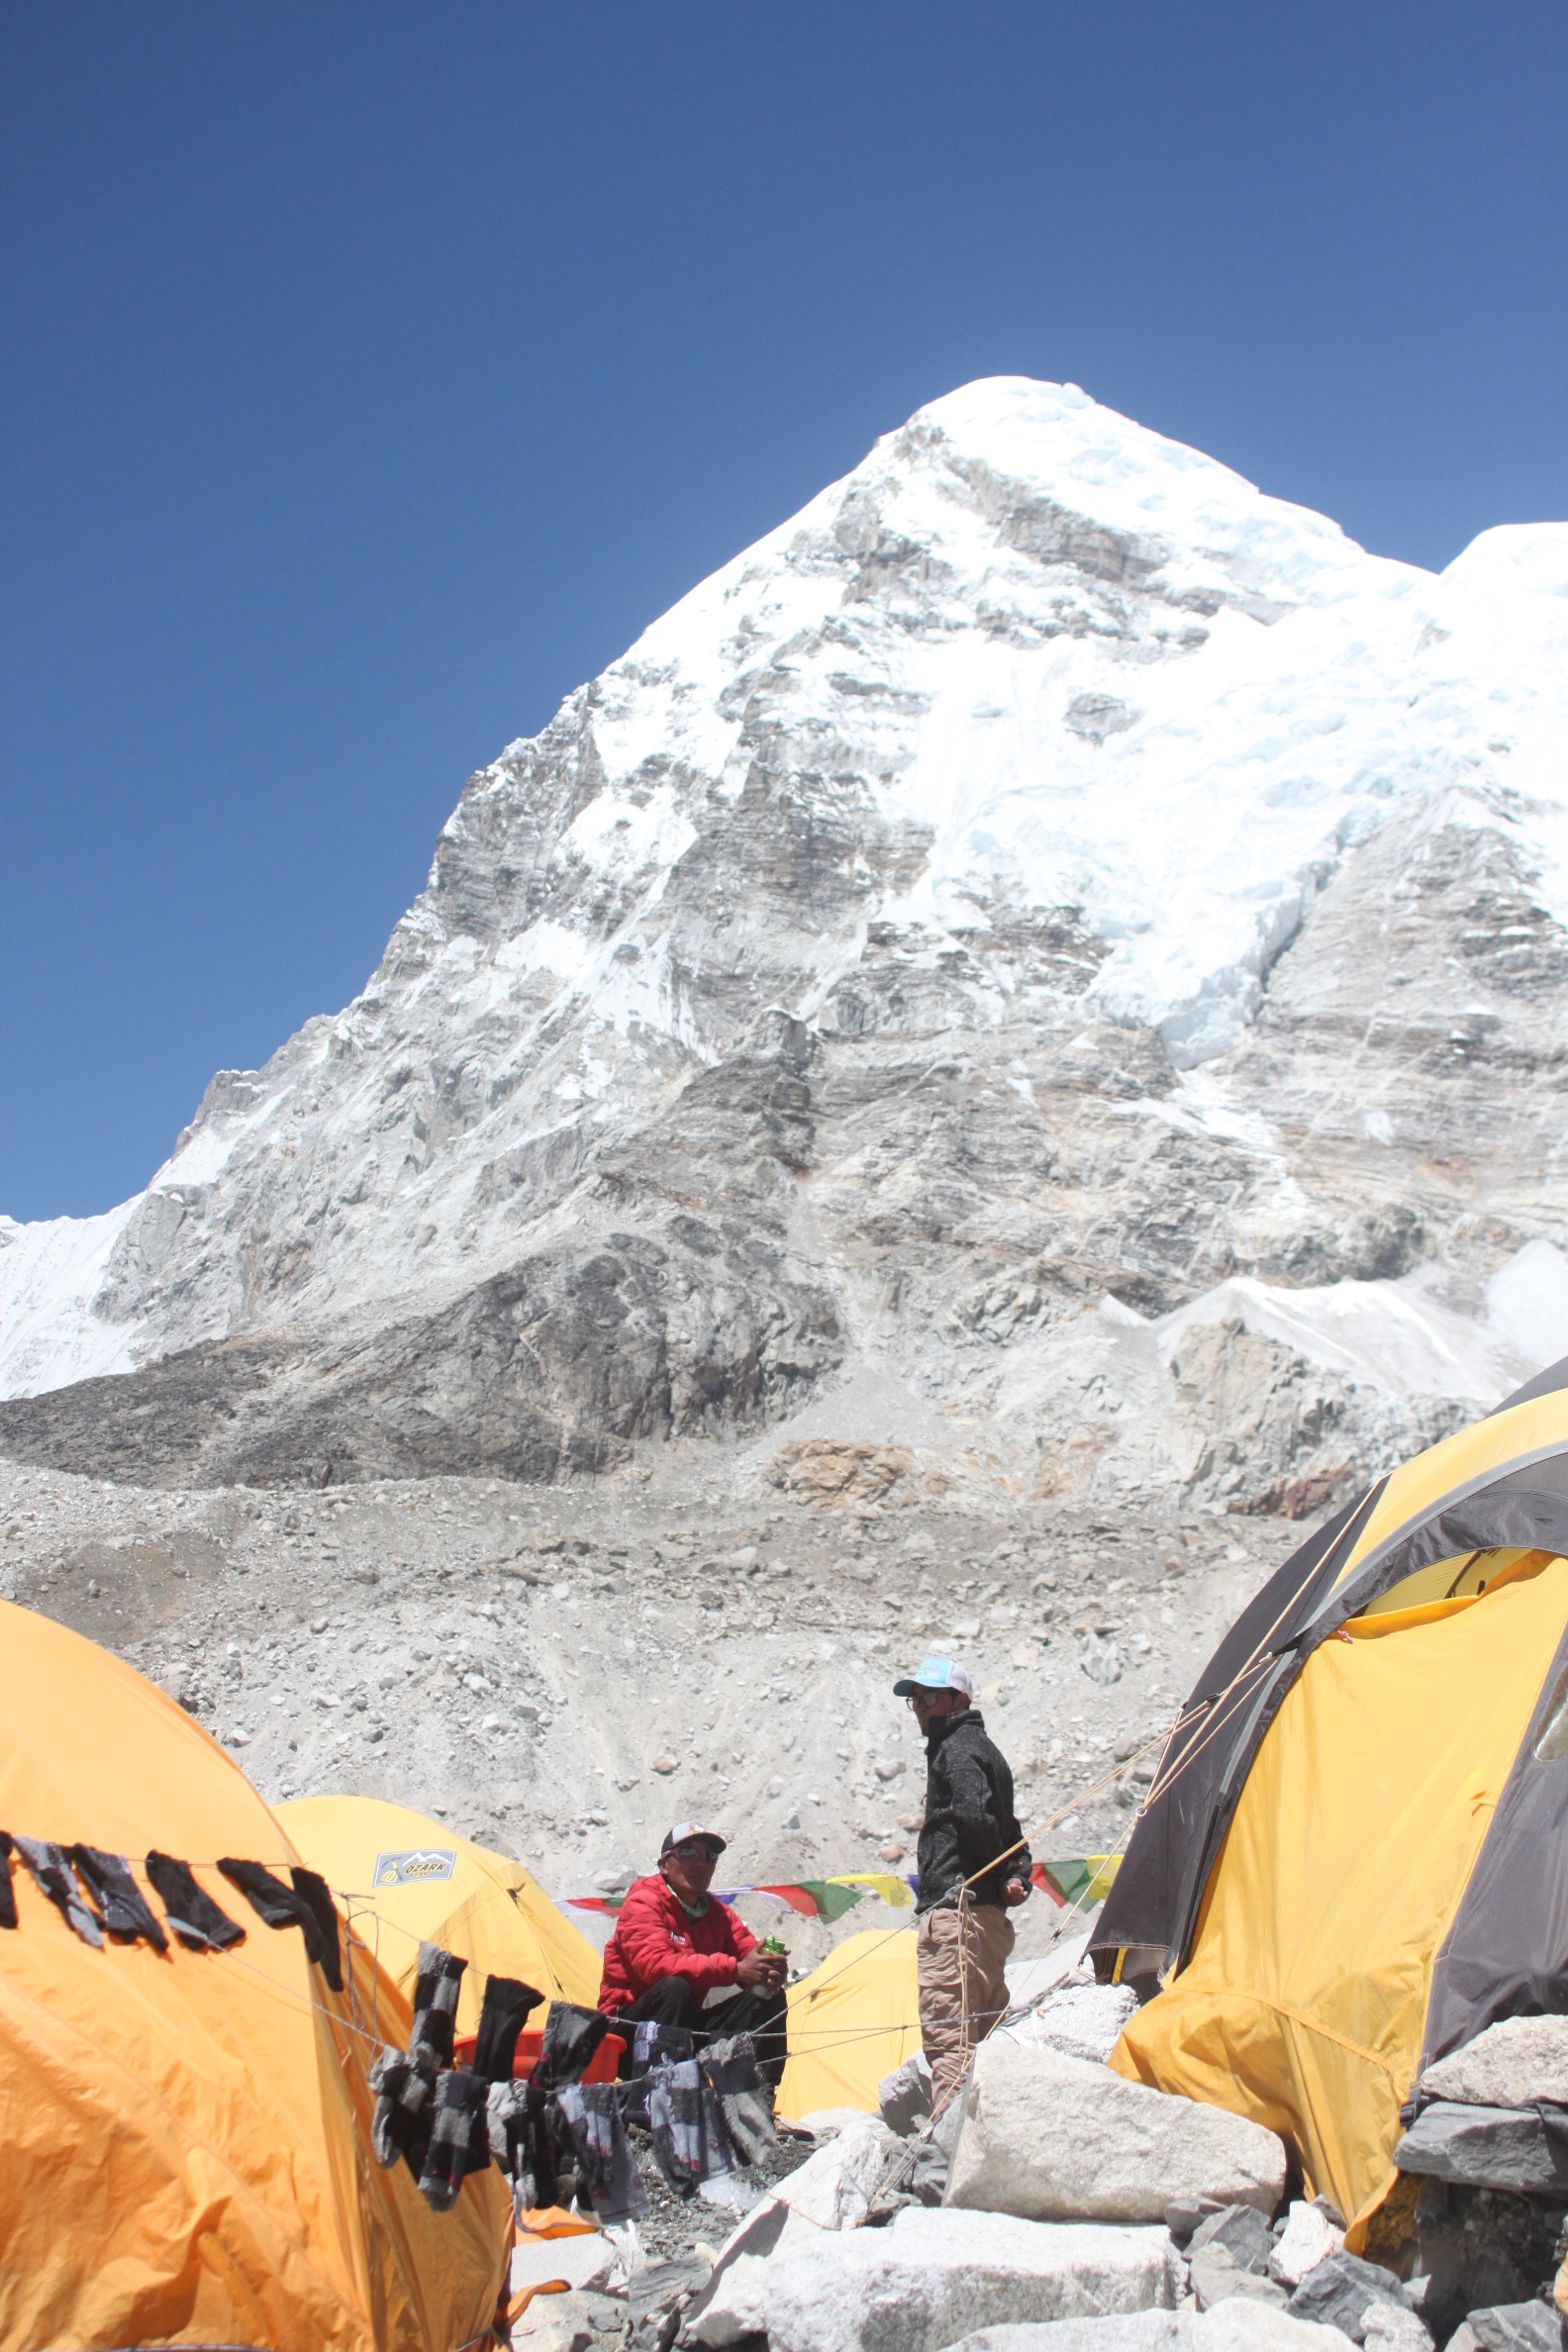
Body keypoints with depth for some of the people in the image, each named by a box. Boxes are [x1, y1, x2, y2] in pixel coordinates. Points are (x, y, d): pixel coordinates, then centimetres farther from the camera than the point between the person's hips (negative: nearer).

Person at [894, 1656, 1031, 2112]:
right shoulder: (982, 1746, 24)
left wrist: (997, 1872, -10)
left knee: (946, 2038, -14)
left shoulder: (957, 1748, -6)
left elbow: (974, 1814, -24)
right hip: (990, 1915, 11)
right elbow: (1010, 1830, 23)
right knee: (986, 2037, 14)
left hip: (955, 1907, -11)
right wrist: (1017, 1875, 6)